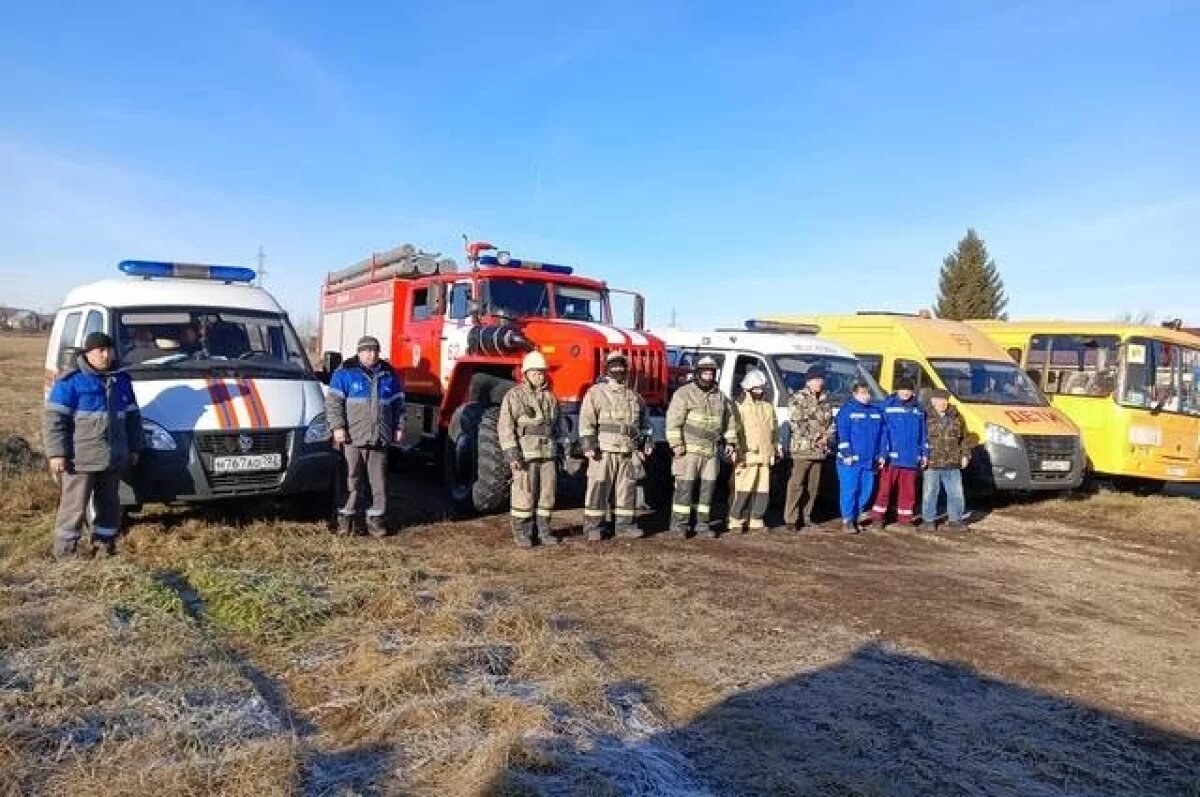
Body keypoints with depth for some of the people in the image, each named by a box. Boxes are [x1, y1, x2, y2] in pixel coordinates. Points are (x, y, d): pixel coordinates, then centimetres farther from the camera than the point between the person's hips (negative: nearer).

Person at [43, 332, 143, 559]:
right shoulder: (71, 381, -5)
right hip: (80, 460, -6)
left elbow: (132, 417, 19)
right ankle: (66, 552, 7)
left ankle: (104, 547, 23)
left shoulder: (121, 380, 13)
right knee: (74, 506, -3)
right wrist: (56, 453, -15)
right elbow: (54, 419, -9)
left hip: (114, 460, 6)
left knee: (109, 505, 12)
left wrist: (134, 448, 15)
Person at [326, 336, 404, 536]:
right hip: (353, 437, -3)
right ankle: (346, 516, 12)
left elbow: (398, 404, 17)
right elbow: (333, 401, -3)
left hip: (380, 439, 3)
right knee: (352, 480, 3)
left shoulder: (388, 374, 13)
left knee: (379, 481, 5)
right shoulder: (345, 373, 1)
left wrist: (399, 427, 11)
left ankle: (376, 518, 13)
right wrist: (337, 427, -12)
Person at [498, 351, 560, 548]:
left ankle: (543, 530, 17)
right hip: (525, 454, -5)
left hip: (548, 454, 5)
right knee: (524, 493, -3)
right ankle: (522, 533, 8)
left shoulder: (550, 397, 14)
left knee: (547, 492, 7)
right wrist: (512, 454, -16)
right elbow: (506, 427, -9)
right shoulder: (514, 396, -4)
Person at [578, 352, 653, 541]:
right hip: (604, 450, -5)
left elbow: (643, 421, 25)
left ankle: (624, 524, 17)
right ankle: (593, 525, 3)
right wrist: (589, 445, -15)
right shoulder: (596, 392, -1)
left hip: (629, 451, 5)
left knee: (627, 488, 7)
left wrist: (647, 441, 16)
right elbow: (586, 420, -7)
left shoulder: (634, 396, 17)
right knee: (599, 488, -4)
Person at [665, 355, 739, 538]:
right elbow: (673, 421, -9)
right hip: (689, 450, -5)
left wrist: (730, 443, 15)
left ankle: (702, 524, 17)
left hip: (711, 452, 6)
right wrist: (676, 445, -15)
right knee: (685, 486, -5)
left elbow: (729, 421, 23)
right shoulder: (684, 393, -3)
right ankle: (679, 524, 2)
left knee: (707, 488, 8)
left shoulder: (720, 396, 15)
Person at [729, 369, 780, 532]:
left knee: (762, 490, 6)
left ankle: (756, 520, 16)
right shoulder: (740, 406, -3)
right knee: (742, 490, -7)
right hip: (746, 456, -6)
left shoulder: (768, 407, 17)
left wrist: (776, 449, 21)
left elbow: (774, 430, 25)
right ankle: (736, 520, 1)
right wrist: (735, 452, -12)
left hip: (765, 456, 6)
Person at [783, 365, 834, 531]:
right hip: (802, 448, -6)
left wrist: (826, 437, -2)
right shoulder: (798, 398, -3)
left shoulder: (826, 400, 17)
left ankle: (805, 516, 18)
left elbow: (831, 422, 18)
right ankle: (790, 518, -5)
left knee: (813, 485, 9)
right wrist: (813, 438, -13)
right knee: (796, 483, -9)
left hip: (820, 449, 6)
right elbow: (794, 422, -12)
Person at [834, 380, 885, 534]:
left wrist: (881, 455, 10)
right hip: (850, 460, -5)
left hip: (869, 460, 5)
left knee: (865, 491, 8)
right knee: (849, 490, -4)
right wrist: (847, 454, -15)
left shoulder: (877, 412, 14)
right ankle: (847, 521, 4)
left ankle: (856, 518, 20)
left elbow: (882, 435, 16)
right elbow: (843, 435, -9)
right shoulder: (846, 410, -3)